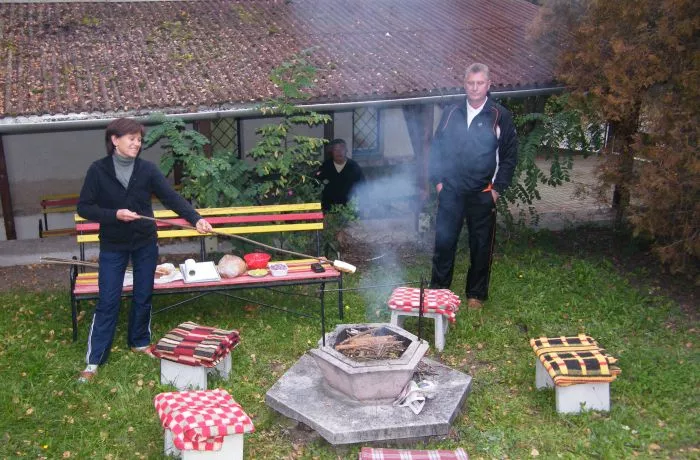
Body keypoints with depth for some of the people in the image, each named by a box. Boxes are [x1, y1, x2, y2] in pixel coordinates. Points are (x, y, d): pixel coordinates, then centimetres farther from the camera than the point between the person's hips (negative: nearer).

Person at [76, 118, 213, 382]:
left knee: (143, 296, 13)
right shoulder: (99, 170, -10)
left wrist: (196, 218, -28)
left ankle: (139, 342, 35)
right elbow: (84, 207, -8)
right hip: (113, 246, -2)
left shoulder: (147, 169, -6)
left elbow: (171, 197, -13)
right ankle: (94, 360, 8)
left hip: (145, 243, 2)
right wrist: (114, 214, -23)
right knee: (108, 302, -1)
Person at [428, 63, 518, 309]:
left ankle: (476, 294, 20)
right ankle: (438, 289, 20)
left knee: (481, 246, 7)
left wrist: (497, 188, -5)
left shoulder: (500, 117, -2)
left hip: (482, 195, -2)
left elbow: (510, 155, 0)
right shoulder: (451, 114, 7)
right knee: (444, 242, 6)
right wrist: (438, 180, 3)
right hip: (450, 192, 2)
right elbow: (436, 148, 11)